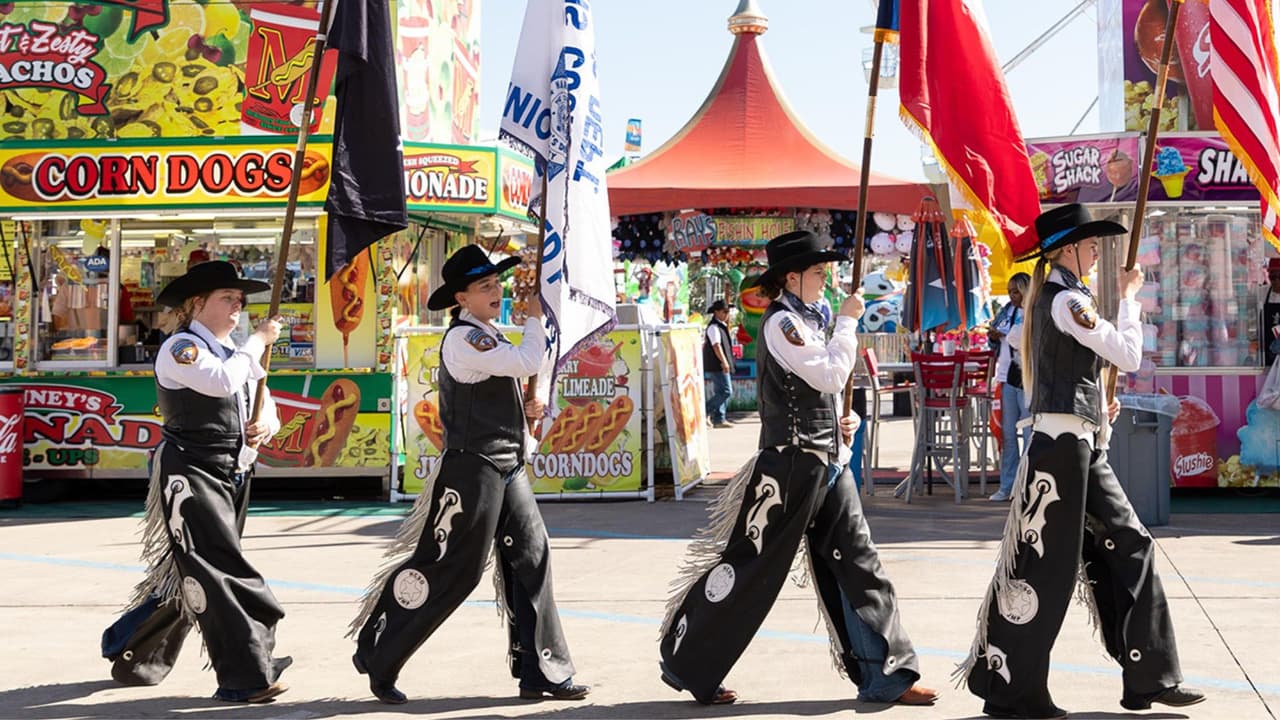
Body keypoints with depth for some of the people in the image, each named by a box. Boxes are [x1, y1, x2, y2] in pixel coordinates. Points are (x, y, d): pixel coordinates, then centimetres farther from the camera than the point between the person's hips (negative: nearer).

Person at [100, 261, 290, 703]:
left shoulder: (233, 353, 18)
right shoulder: (180, 348, -8)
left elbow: (264, 403, 21)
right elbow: (222, 382, -26)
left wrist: (266, 424, -3)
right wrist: (257, 342, -12)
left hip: (230, 476, 9)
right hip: (191, 475, -9)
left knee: (184, 579, 15)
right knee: (222, 573, -15)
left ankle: (130, 653, 32)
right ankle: (246, 677, -16)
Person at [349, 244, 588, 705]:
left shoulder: (488, 338, 16)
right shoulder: (463, 338, -15)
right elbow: (527, 363, -23)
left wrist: (523, 411, 8)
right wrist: (535, 318, -7)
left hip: (507, 468, 9)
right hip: (473, 468, -9)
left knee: (530, 560, 6)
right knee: (447, 569, -4)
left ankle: (541, 673, 11)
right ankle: (378, 656, 11)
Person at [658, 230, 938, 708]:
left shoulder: (808, 319, 16)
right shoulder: (781, 322, -13)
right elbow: (830, 375, -19)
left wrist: (839, 422, 8)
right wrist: (848, 321, -10)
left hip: (828, 462, 9)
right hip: (791, 462, -9)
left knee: (857, 563, 6)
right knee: (748, 566, -2)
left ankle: (885, 676, 9)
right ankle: (686, 664, 11)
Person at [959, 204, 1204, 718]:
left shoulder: (1049, 298, 16)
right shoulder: (1066, 301, -14)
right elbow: (1127, 355, -15)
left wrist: (1098, 412, 14)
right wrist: (1128, 297, -2)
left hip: (1082, 445, 10)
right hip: (1063, 445, -10)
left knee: (1128, 545, 10)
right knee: (1046, 566, -4)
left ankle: (1151, 678, 16)